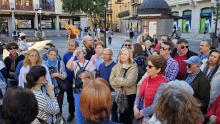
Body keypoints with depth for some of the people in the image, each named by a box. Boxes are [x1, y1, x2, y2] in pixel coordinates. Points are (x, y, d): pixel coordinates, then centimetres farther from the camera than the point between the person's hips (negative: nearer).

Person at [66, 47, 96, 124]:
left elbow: (93, 75, -1)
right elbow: (68, 66, -22)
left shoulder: (89, 63, 0)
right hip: (77, 88, 1)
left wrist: (87, 74, -21)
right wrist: (74, 55, -19)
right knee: (78, 108, 7)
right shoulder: (75, 63, 0)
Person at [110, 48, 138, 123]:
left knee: (126, 117, 8)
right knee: (115, 116, 14)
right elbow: (111, 81, -3)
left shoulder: (133, 67, -7)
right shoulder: (116, 67, 7)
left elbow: (129, 82, -19)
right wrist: (123, 82, -16)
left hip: (129, 95, -4)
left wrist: (116, 79, -8)